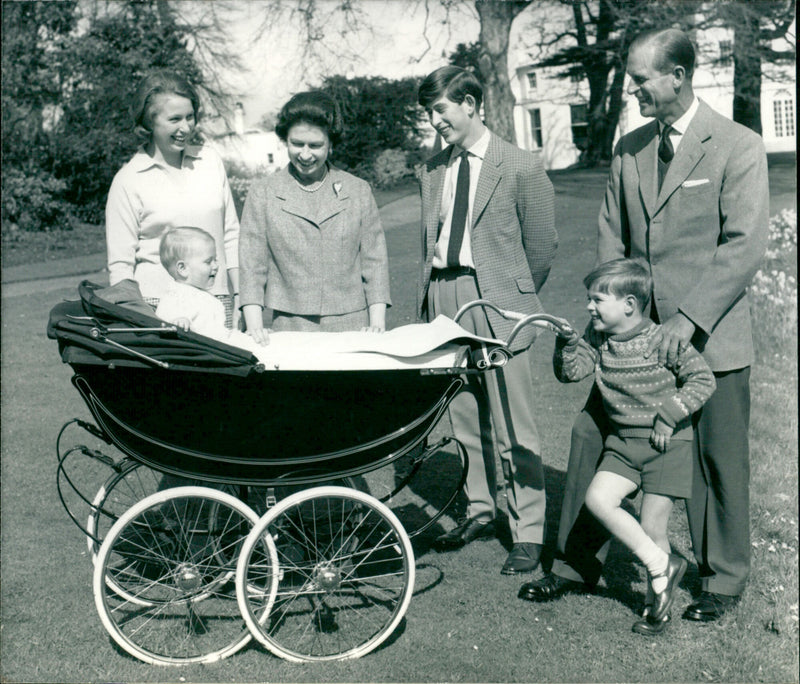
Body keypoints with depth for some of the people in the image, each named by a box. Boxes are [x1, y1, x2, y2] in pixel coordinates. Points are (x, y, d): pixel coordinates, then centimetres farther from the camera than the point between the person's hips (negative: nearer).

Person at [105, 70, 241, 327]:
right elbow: (120, 265, 0)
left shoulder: (210, 160, 9)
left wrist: (241, 300, 9)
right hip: (157, 305, -3)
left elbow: (231, 234, 14)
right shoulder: (128, 181, -1)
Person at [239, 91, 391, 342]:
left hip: (352, 328, 1)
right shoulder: (262, 194, 7)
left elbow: (375, 262, 9)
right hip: (289, 330, -1)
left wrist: (377, 326, -1)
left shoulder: (358, 191, 10)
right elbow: (251, 267, 4)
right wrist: (254, 326, -8)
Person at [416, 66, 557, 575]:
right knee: (465, 419, 15)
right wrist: (428, 298, 9)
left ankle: (529, 534, 8)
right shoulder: (432, 170, 13)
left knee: (514, 427, -2)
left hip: (496, 305, -6)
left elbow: (542, 247, 1)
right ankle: (480, 510, 31)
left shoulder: (522, 168, -4)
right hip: (444, 299, 6)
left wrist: (513, 299, 5)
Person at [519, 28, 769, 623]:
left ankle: (723, 580, 27)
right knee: (592, 439, 6)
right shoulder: (629, 149, 9)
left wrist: (689, 319, -22)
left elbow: (744, 246, -15)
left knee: (717, 461, 6)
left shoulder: (738, 147, -8)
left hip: (709, 338, -5)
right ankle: (576, 565, 22)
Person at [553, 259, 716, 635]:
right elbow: (571, 372, -3)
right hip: (623, 441, 5)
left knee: (651, 528, -4)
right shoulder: (597, 338, 3)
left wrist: (669, 416, -16)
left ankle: (657, 603, 18)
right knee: (598, 498, -16)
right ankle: (661, 566, -1)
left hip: (666, 443, -5)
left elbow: (703, 380, -9)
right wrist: (568, 345, -20)